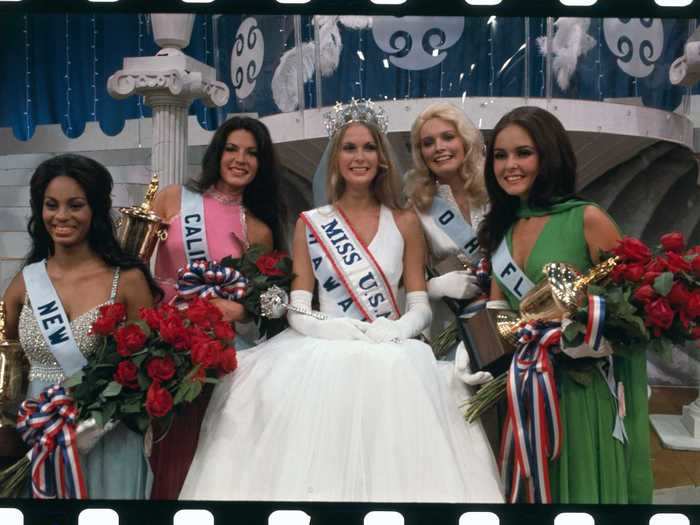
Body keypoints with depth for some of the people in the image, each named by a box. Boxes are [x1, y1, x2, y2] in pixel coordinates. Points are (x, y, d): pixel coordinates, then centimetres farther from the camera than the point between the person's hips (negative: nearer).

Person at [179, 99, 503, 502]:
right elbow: (298, 310, 2)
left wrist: (392, 331, -14)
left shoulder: (405, 222, 8)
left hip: (391, 356, 1)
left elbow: (421, 307, 6)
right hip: (322, 355, 0)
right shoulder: (310, 223, 8)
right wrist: (329, 329, -17)